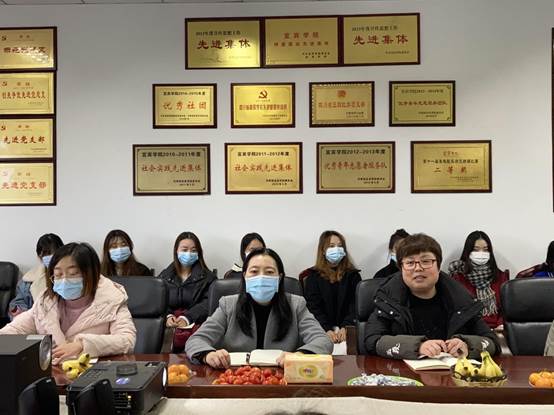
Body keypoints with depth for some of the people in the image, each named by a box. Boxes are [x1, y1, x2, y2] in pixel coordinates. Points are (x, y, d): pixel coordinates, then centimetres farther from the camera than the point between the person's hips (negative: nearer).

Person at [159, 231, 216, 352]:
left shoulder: (207, 277, 10)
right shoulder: (165, 276, 21)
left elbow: (208, 303, -3)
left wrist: (187, 318, -19)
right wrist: (168, 316, -12)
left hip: (195, 322, -2)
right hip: (170, 323, 3)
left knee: (181, 337, -37)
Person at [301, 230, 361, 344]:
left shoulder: (352, 275, 14)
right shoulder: (313, 276, 10)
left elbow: (355, 305, 4)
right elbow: (313, 307, 1)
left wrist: (345, 328, -13)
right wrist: (327, 330, -15)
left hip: (347, 328, 1)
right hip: (322, 329, -1)